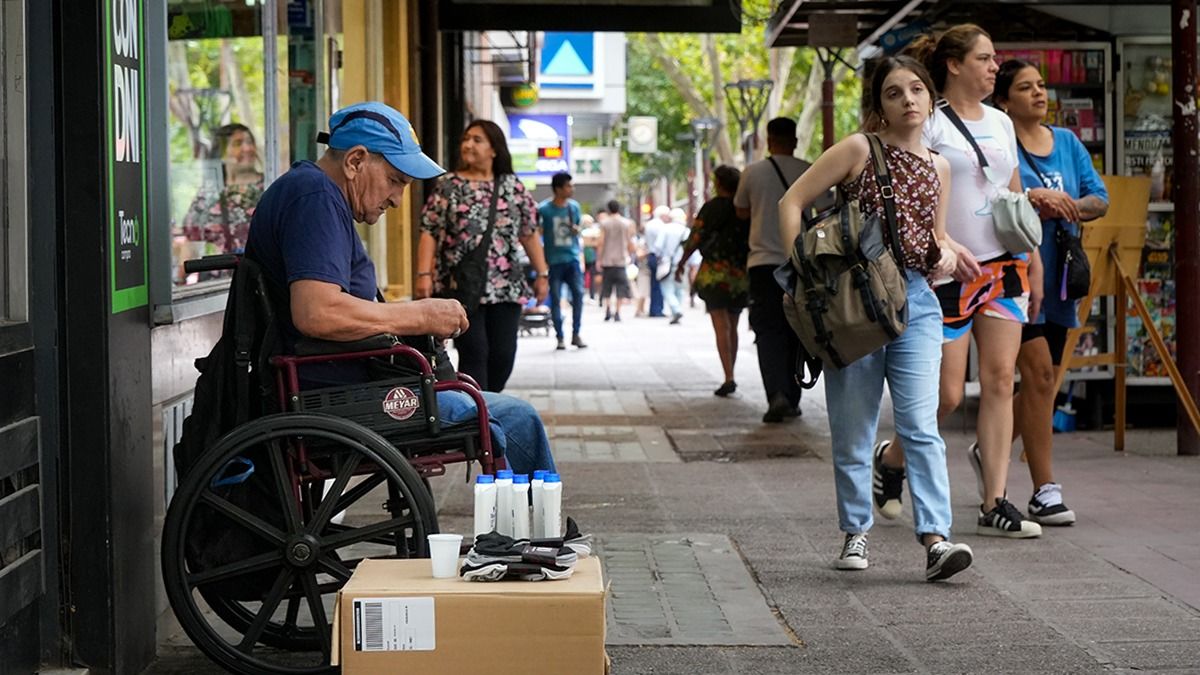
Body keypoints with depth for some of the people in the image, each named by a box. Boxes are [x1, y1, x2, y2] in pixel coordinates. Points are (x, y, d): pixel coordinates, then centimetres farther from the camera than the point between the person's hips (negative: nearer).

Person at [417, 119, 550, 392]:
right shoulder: (448, 186, 3)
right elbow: (429, 233, -2)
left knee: (503, 356, 1)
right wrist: (424, 274, -13)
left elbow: (529, 234, 13)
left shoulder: (512, 187, 10)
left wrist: (542, 274, 9)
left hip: (506, 287, 3)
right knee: (474, 354, -9)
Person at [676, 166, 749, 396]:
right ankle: (730, 375, 22)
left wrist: (681, 263, 7)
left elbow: (696, 238, -6)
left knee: (722, 327, -8)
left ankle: (729, 378, -19)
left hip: (716, 272, -4)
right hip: (742, 274, 4)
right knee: (733, 327, 16)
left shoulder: (712, 208, -7)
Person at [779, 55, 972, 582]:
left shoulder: (938, 168, 14)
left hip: (916, 301, 3)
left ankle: (935, 539, -16)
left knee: (921, 424, -9)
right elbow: (792, 202, 0)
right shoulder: (859, 151, 0)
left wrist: (944, 254, 4)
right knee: (852, 427, 5)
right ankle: (855, 534, 18)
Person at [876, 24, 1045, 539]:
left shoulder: (1001, 123, 15)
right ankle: (891, 457, 24)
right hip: (950, 271, -6)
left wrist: (1034, 265, 16)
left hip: (1006, 264, 6)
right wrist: (947, 248, -23)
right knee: (947, 394, -4)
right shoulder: (929, 124, -5)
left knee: (1000, 381, -1)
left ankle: (994, 505, 1)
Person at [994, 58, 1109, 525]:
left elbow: (1100, 199, 9)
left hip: (1058, 274, 7)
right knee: (1038, 373, -13)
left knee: (1041, 381, 12)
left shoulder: (1067, 142, 13)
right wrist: (1033, 197, -24)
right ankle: (1044, 492, -10)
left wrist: (1068, 206, -11)